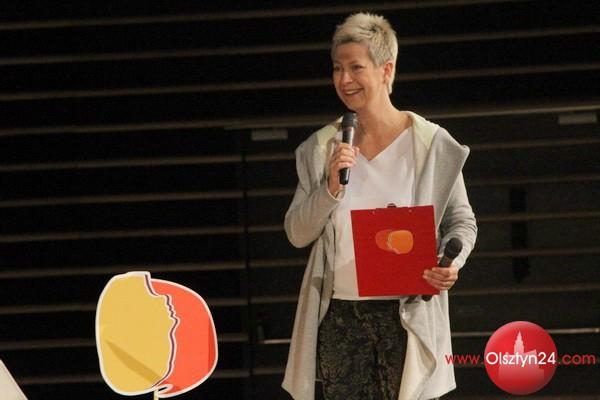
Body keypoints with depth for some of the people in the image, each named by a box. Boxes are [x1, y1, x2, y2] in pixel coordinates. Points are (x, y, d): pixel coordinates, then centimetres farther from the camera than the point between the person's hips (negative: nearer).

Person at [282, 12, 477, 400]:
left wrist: (451, 262, -15)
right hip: (340, 314, 3)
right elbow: (297, 234, 4)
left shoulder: (432, 143, -3)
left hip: (407, 313, -3)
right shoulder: (321, 148, 6)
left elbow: (461, 221, 4)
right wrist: (331, 186, -11)